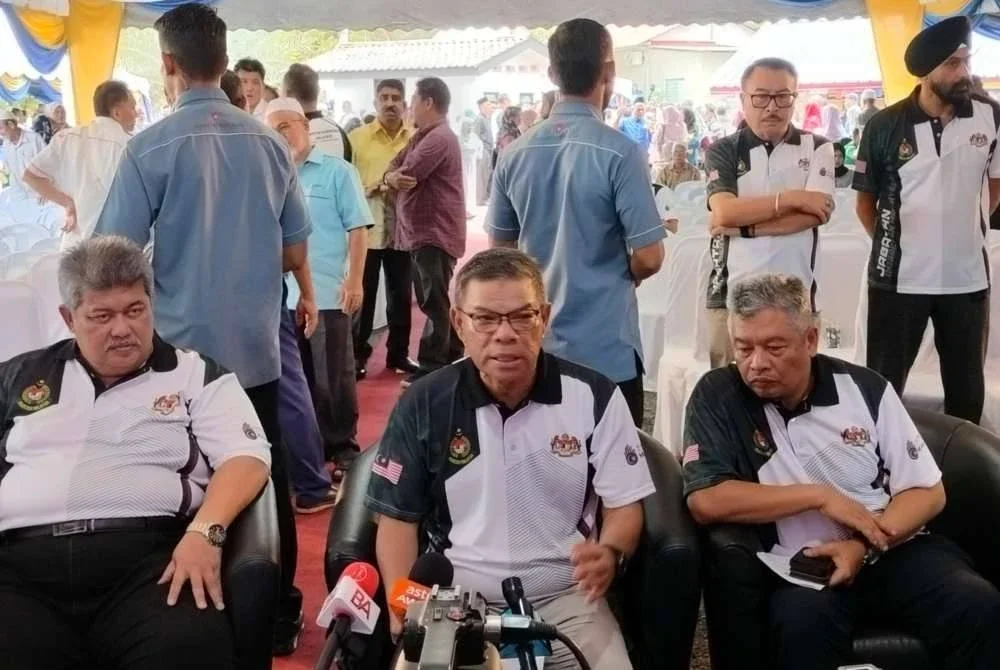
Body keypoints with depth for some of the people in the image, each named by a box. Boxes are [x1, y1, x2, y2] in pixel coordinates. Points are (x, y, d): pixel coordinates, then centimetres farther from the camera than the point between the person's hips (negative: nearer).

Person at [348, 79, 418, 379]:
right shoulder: (358, 137, -1)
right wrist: (378, 186, -16)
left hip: (402, 230, 2)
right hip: (366, 230, -2)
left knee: (401, 295, 10)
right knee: (363, 295, 3)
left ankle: (398, 354, 23)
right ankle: (358, 355, 15)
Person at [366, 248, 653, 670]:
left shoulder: (594, 396, -4)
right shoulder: (424, 405, -3)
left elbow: (624, 504, 3)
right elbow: (399, 517, 4)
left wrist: (610, 553, -20)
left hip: (566, 596, 0)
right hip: (456, 599, 0)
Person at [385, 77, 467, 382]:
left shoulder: (439, 138, -18)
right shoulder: (421, 136, 17)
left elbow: (406, 175, -21)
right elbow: (393, 167, 11)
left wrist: (389, 179, 1)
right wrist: (391, 176, -13)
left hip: (435, 234, -10)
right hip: (421, 232, 10)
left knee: (434, 303, -5)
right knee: (434, 301, 17)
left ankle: (432, 368, 1)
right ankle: (450, 357, 27)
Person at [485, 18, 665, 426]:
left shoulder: (516, 154, -1)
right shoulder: (619, 153, -15)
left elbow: (500, 247, 9)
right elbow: (649, 258, -14)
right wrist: (619, 277, 7)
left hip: (536, 347, 5)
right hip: (606, 349, -5)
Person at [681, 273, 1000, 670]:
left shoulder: (866, 388, 3)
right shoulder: (718, 398, -4)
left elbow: (929, 493, 6)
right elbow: (705, 502, -15)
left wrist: (865, 548, -12)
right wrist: (820, 496, -13)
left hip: (896, 551, 3)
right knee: (803, 623, -35)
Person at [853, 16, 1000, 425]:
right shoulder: (885, 126, -9)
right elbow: (866, 201, 2)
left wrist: (967, 226, 9)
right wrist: (891, 243, 4)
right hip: (899, 278, -2)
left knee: (967, 388, 15)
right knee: (884, 382, 10)